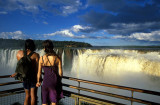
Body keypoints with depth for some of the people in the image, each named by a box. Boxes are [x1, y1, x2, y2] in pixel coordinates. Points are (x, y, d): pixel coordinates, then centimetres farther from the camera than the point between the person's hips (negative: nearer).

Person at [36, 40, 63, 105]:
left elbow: (39, 72, -1)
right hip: (55, 81, 0)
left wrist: (38, 81, 16)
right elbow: (60, 73, -8)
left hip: (46, 81, 0)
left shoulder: (41, 58, -9)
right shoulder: (57, 58, -10)